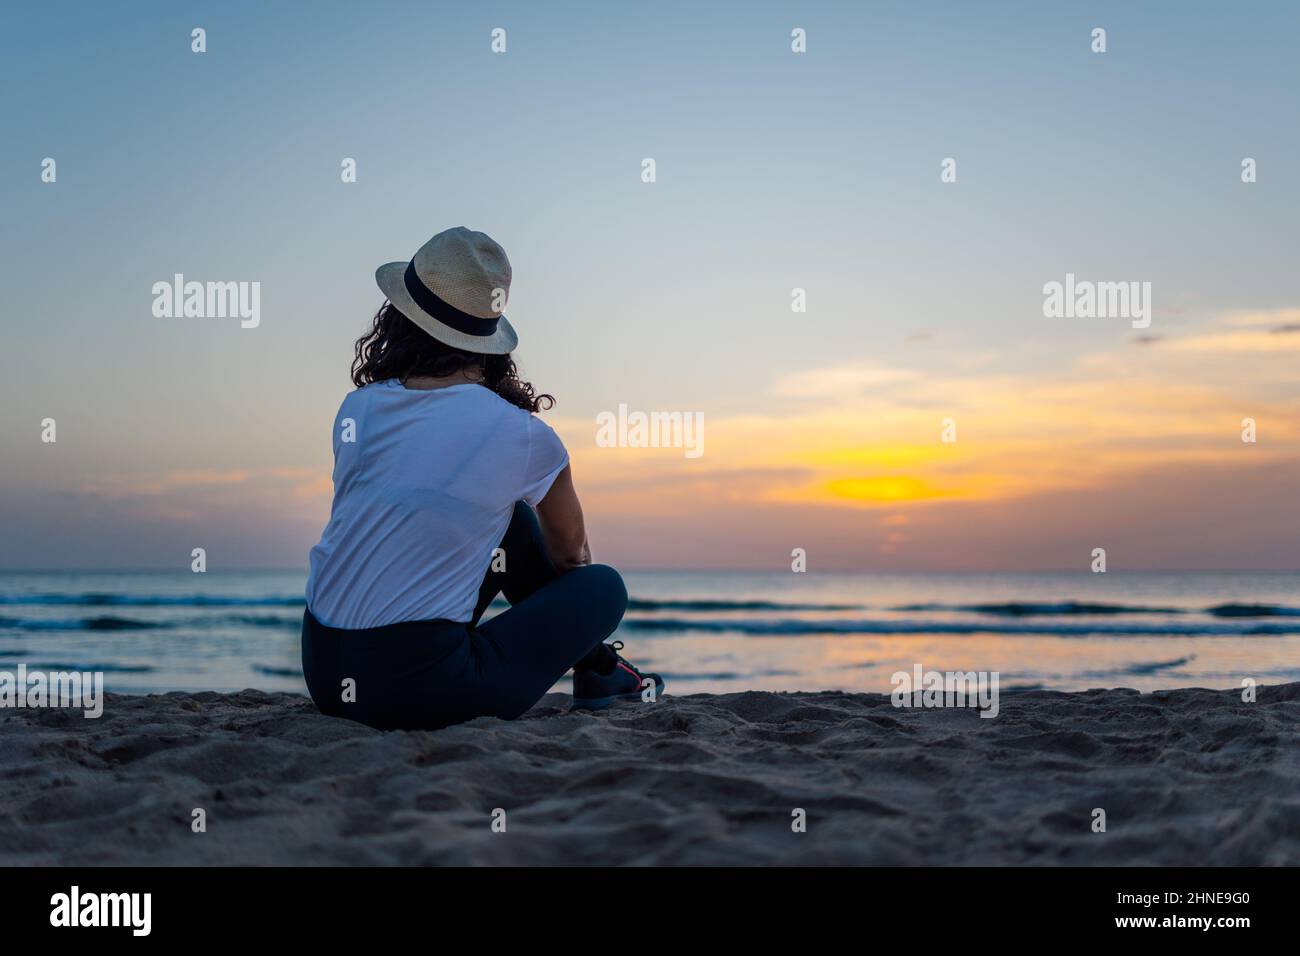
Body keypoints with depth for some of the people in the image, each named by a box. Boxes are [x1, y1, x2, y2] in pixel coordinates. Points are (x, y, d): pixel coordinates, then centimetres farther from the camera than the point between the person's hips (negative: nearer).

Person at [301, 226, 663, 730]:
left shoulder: (356, 410, 3)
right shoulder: (522, 436, -9)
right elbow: (571, 552, 11)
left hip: (323, 675, 6)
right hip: (418, 692, -6)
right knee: (603, 587, 12)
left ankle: (596, 664, 41)